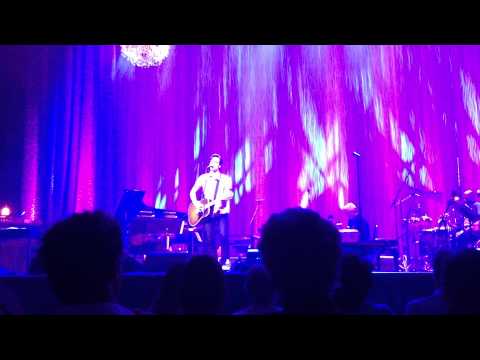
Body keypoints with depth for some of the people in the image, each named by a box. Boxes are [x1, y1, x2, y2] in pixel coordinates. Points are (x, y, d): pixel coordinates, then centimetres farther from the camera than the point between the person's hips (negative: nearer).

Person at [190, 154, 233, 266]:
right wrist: (196, 203, -7)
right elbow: (193, 192, 9)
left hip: (222, 212, -2)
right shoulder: (203, 177, 11)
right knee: (209, 238, 0)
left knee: (223, 236, -10)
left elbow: (230, 194, -8)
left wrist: (221, 197, -28)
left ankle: (225, 261, 2)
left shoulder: (226, 178, 4)